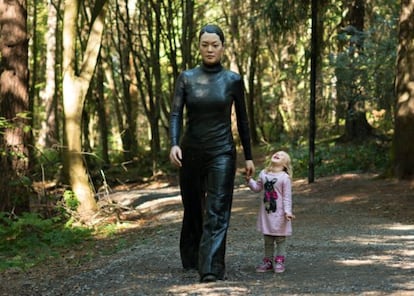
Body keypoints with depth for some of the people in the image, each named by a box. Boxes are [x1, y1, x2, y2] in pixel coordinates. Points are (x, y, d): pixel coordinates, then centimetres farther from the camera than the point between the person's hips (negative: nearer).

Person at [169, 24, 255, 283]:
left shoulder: (233, 80, 0)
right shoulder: (187, 78, 1)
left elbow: (242, 120, 6)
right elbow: (176, 114, -7)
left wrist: (249, 156, 6)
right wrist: (174, 144, -23)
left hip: (222, 153, -2)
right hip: (191, 152, 2)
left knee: (217, 212, -12)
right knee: (192, 208, 14)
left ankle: (211, 269, -17)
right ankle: (190, 259, 33)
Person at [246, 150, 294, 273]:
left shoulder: (285, 177, -11)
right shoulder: (263, 174, 4)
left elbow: (287, 196, -11)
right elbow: (257, 188, 12)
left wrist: (287, 211, -16)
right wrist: (249, 180, -1)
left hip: (279, 213, -5)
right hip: (266, 212, 5)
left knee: (280, 239, 4)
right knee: (267, 240, 12)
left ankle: (279, 262, 9)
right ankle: (268, 261, 19)